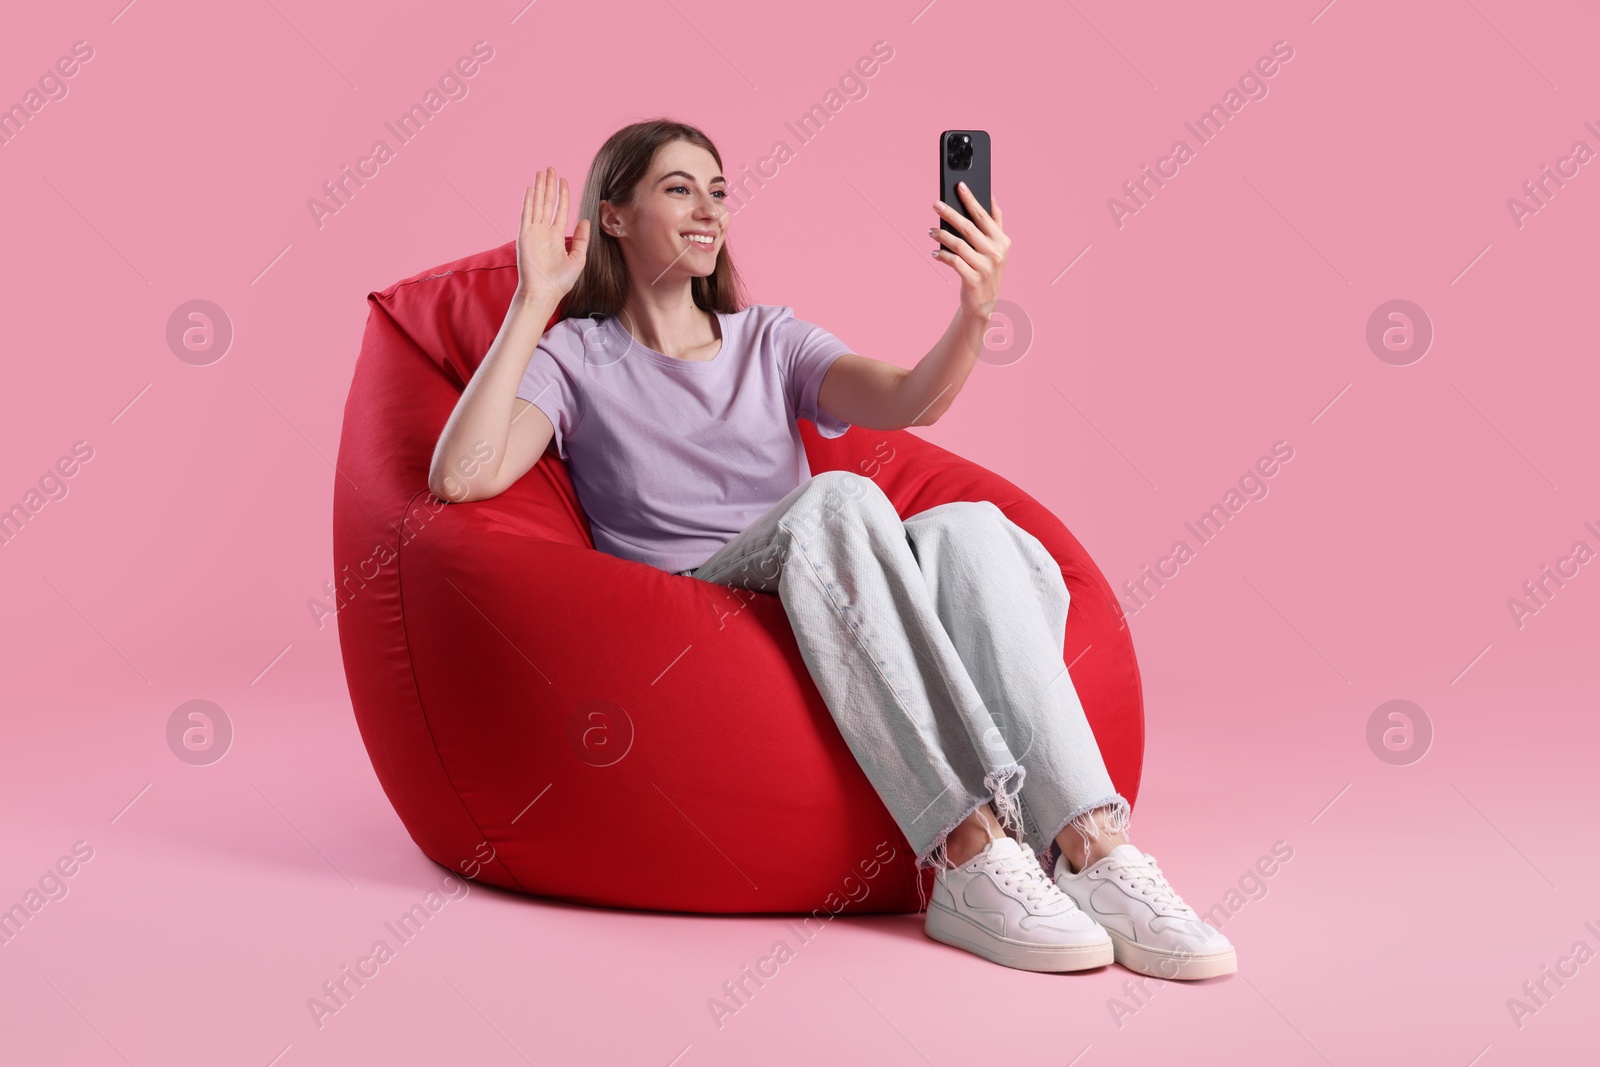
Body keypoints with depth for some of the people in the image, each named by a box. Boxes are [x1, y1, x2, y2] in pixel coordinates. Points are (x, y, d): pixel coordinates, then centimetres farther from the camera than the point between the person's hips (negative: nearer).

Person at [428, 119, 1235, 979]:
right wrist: (532, 304, -10)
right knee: (839, 497, -34)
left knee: (967, 526, -29)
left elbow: (907, 402, 1)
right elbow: (462, 477, -10)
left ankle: (1092, 848, -43)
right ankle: (969, 855, -45)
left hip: (830, 613, 4)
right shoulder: (574, 360, 11)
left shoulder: (769, 339, 22)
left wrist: (975, 311, -19)